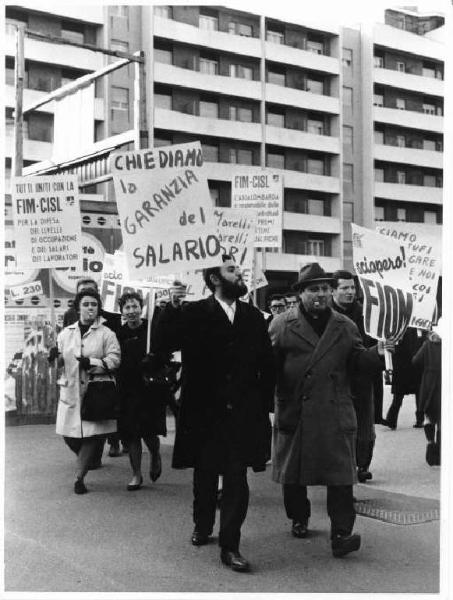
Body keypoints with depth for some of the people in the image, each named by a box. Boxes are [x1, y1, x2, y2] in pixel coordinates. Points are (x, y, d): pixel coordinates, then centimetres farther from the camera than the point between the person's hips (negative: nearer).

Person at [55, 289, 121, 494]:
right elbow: (60, 361, 16)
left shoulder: (106, 334, 1)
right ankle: (85, 460, 35)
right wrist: (56, 357, -7)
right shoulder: (65, 333, 12)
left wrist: (92, 363, -20)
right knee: (68, 434, 4)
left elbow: (114, 359, -8)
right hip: (71, 390, 3)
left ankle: (79, 477, 5)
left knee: (91, 435, -7)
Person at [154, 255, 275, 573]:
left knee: (237, 480, -2)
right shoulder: (194, 314, -4)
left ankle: (230, 545, 8)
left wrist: (265, 404, 3)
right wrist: (171, 307, -23)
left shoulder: (253, 316, 6)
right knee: (204, 475, 16)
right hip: (205, 412, -1)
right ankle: (202, 526, 39)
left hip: (243, 413, 1)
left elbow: (267, 364, 8)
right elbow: (164, 344, -15)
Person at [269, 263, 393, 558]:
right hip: (294, 412, 0)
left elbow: (357, 361, 9)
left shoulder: (346, 327, 10)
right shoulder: (282, 325, 2)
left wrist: (377, 353, -10)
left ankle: (341, 533, -2)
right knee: (293, 471, 13)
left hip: (335, 414, 1)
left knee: (340, 475, -5)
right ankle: (299, 519, 33)